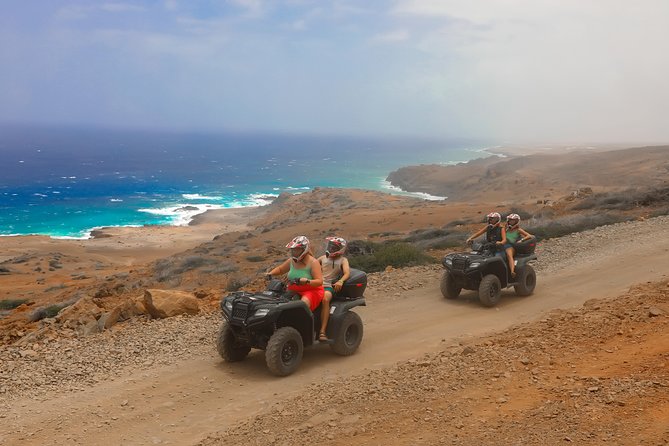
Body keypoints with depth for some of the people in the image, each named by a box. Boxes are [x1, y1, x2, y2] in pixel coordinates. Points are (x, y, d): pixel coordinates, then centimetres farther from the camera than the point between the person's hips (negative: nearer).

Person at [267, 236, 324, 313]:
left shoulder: (313, 262, -10)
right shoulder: (291, 261, 9)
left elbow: (319, 281, -19)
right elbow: (280, 269, 26)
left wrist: (307, 281, -37)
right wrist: (270, 274, 7)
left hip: (311, 291, -6)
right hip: (293, 291, 6)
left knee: (304, 303, -38)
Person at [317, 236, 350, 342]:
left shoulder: (343, 260, 12)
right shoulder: (323, 258, 24)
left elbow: (347, 273, -5)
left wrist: (341, 281, -28)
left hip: (329, 287, -4)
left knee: (325, 299, -38)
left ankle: (322, 332, -40)